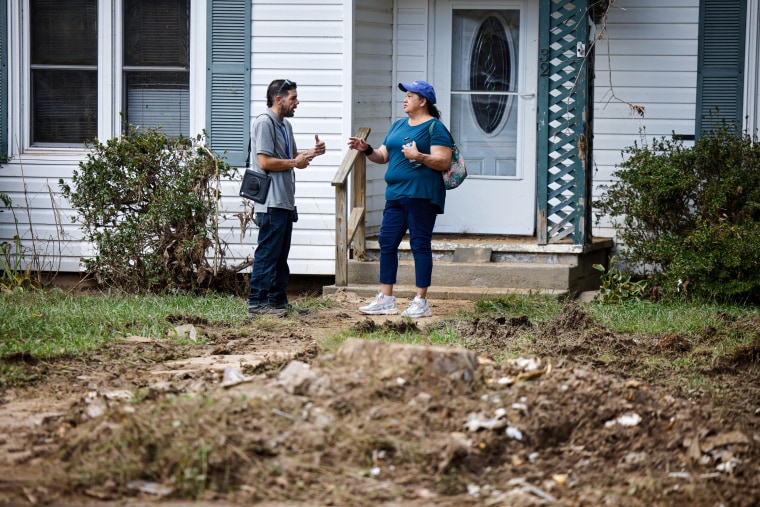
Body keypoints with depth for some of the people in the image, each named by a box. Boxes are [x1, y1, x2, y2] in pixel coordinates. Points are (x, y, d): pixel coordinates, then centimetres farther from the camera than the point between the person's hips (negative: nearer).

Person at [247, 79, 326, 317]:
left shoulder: (285, 125, 18)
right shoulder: (264, 123, -12)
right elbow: (265, 162, -19)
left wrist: (312, 152, 10)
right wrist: (294, 163, -10)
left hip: (285, 202, 10)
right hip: (271, 202, -10)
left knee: (280, 255, 14)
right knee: (267, 254, -9)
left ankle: (278, 301, 20)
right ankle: (257, 303, -6)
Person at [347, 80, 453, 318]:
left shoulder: (434, 127, -5)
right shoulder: (398, 125, 19)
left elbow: (443, 162, -14)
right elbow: (383, 156, 22)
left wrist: (419, 157, -27)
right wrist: (366, 149, 4)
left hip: (421, 194, -8)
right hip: (396, 193, 8)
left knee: (420, 244, -4)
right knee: (387, 242, 6)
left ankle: (421, 302, 0)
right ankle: (385, 300, 11)